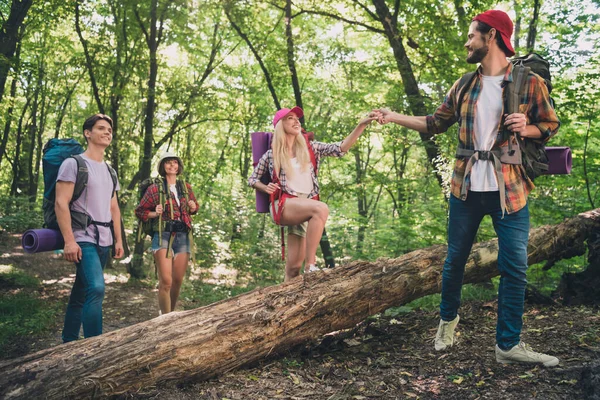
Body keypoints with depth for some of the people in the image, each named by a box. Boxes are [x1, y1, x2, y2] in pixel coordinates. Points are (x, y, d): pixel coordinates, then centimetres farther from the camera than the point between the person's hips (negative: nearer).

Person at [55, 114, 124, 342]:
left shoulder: (109, 171, 19)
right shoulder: (73, 164, -4)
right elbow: (61, 204, -12)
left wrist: (118, 240, 15)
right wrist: (69, 240, -20)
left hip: (103, 240, 8)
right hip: (83, 238, -8)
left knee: (81, 292, 14)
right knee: (96, 288, -22)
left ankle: (68, 343, 24)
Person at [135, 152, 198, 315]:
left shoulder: (186, 187, 11)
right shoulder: (154, 188, 1)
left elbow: (194, 207, 25)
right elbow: (140, 211, 7)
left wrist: (193, 208, 2)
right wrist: (155, 214, -11)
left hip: (183, 237, 4)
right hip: (163, 236, -4)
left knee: (178, 281, 7)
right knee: (166, 281, -13)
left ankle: (171, 313, 24)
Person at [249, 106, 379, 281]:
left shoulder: (310, 148, 11)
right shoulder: (271, 154, 6)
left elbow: (341, 148, 0)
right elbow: (252, 179, 16)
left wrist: (362, 124, -10)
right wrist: (266, 188, -5)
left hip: (306, 209, 4)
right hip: (283, 206, -4)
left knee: (294, 266, 0)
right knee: (321, 208, -34)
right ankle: (310, 267, -33)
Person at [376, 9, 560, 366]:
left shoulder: (530, 83, -2)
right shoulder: (463, 88, 9)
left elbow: (551, 125, 6)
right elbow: (435, 123, 18)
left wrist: (526, 129, -15)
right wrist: (394, 117, 13)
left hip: (510, 189, -3)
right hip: (467, 188, 3)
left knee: (515, 267, -1)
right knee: (455, 260, 10)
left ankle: (509, 344, 12)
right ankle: (448, 319, 34)